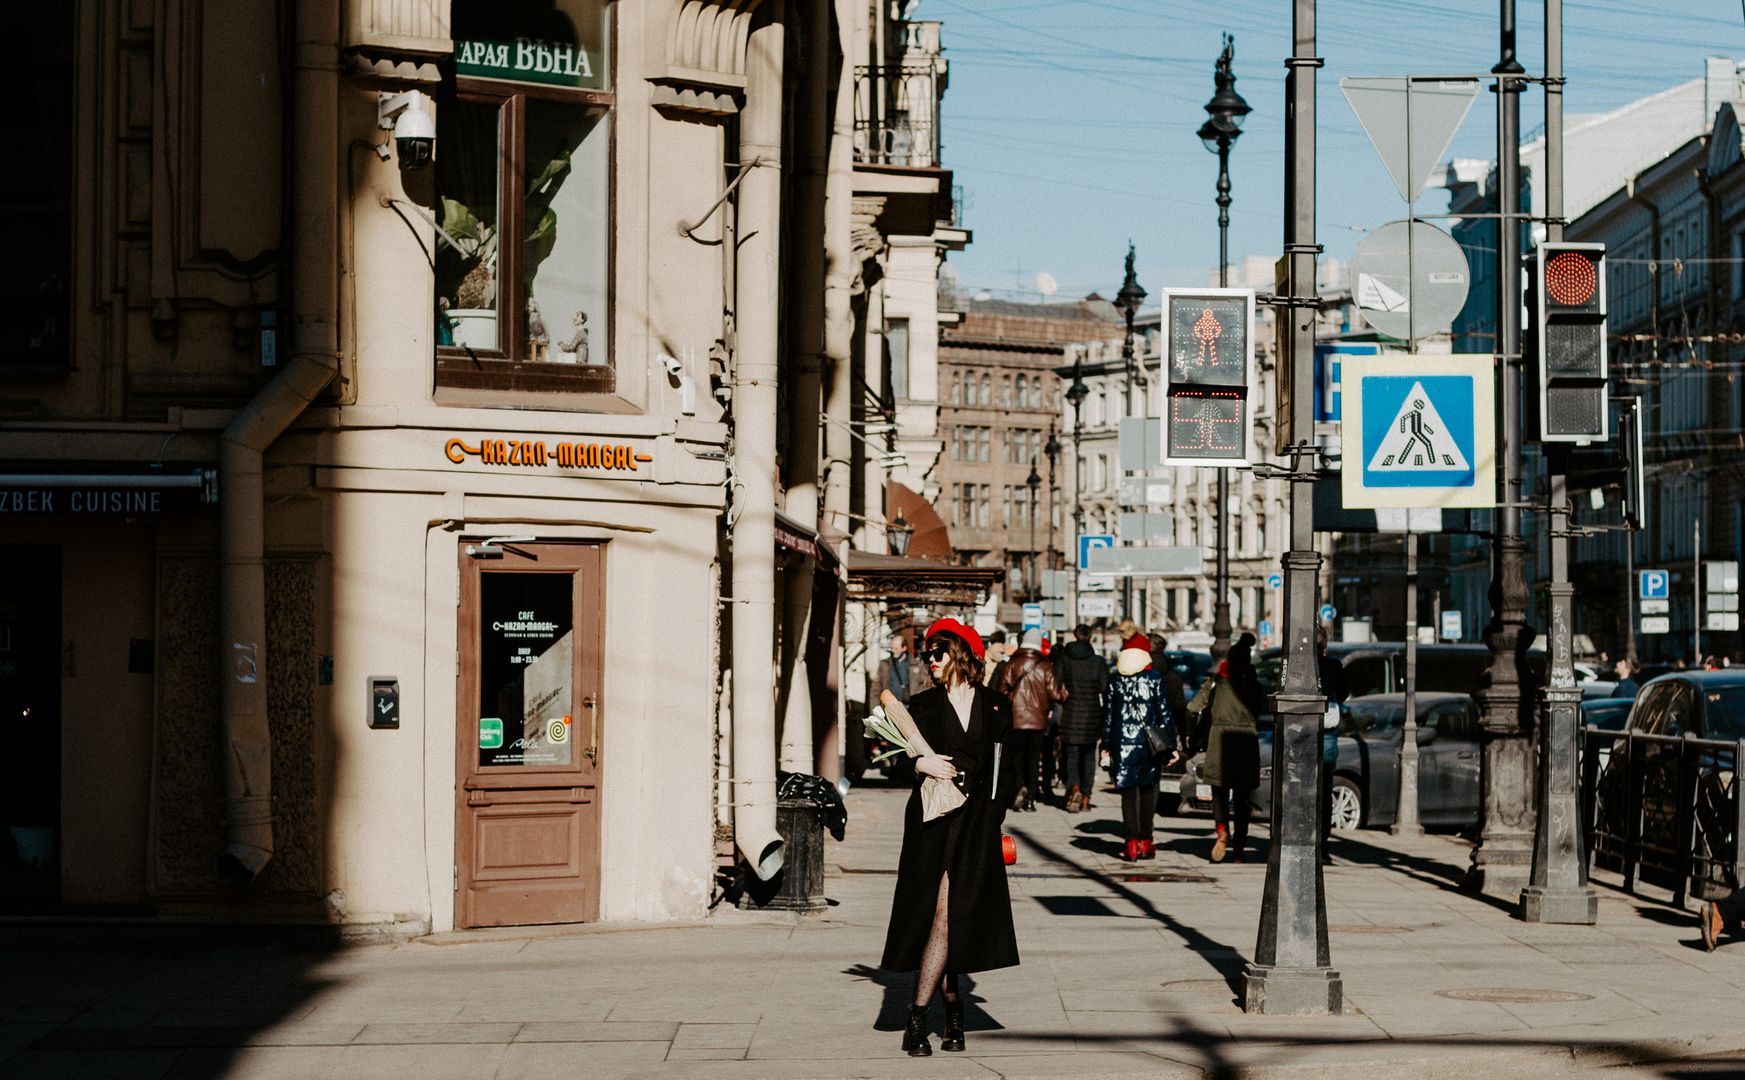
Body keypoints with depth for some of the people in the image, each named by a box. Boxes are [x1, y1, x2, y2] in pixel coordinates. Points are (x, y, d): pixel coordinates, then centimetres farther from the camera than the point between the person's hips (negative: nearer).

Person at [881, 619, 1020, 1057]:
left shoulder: (996, 708, 9)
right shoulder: (924, 705, 10)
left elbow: (1007, 772, 12)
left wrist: (993, 817, 1)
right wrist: (921, 764, -14)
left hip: (977, 822, -1)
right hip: (932, 820, 1)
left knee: (947, 914, -11)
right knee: (942, 916, -4)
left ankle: (919, 1015, -6)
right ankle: (952, 1008, 8)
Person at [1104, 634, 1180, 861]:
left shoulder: (1116, 680, 3)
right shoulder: (1155, 678, -2)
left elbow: (1108, 715, 5)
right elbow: (1165, 714, -2)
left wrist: (1106, 746, 11)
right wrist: (1171, 746, 2)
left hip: (1122, 745, 1)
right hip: (1149, 743, -1)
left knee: (1129, 793, 3)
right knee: (1148, 791, 10)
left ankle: (1132, 843, -3)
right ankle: (1146, 842, 11)